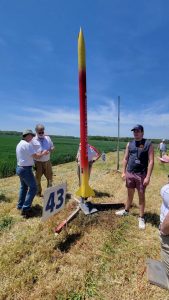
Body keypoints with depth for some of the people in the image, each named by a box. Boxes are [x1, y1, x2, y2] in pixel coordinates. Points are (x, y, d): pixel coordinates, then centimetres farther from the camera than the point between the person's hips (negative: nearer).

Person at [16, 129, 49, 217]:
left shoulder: (19, 144, 11)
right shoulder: (27, 144, -19)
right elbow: (36, 156, -18)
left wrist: (39, 154, 12)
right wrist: (43, 153, 1)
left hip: (19, 168, 10)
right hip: (26, 169, -10)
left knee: (23, 187, 22)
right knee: (33, 188, -1)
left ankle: (20, 206, 33)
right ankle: (25, 209, 1)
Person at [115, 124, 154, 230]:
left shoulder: (148, 144, -8)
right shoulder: (130, 144, 5)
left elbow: (151, 161, -11)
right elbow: (126, 159, 10)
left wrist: (148, 177, -15)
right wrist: (124, 172, 6)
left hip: (141, 175, -4)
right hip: (129, 173, 4)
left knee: (141, 196, 8)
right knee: (130, 194, 18)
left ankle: (141, 218, 23)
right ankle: (126, 211, 37)